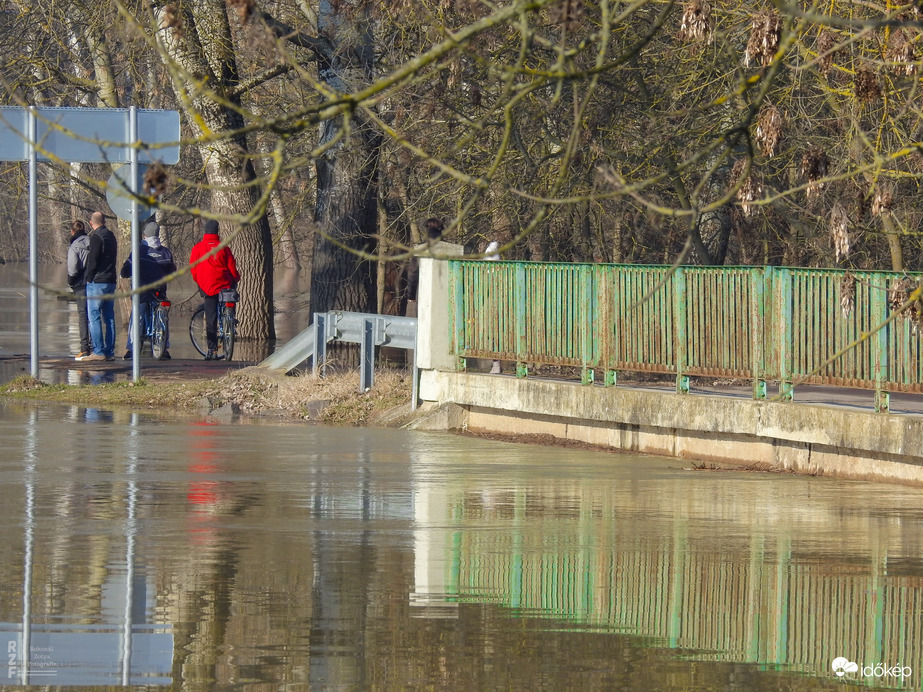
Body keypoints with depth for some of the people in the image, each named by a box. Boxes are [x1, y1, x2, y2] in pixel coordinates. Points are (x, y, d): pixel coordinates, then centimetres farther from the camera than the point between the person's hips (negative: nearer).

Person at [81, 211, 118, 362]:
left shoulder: (96, 237, -11)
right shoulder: (111, 236, 14)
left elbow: (93, 260, -15)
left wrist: (89, 278, -5)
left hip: (97, 282, -8)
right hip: (111, 281, 8)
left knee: (94, 317, -6)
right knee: (109, 317, 9)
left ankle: (98, 351, -12)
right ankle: (110, 352, 8)